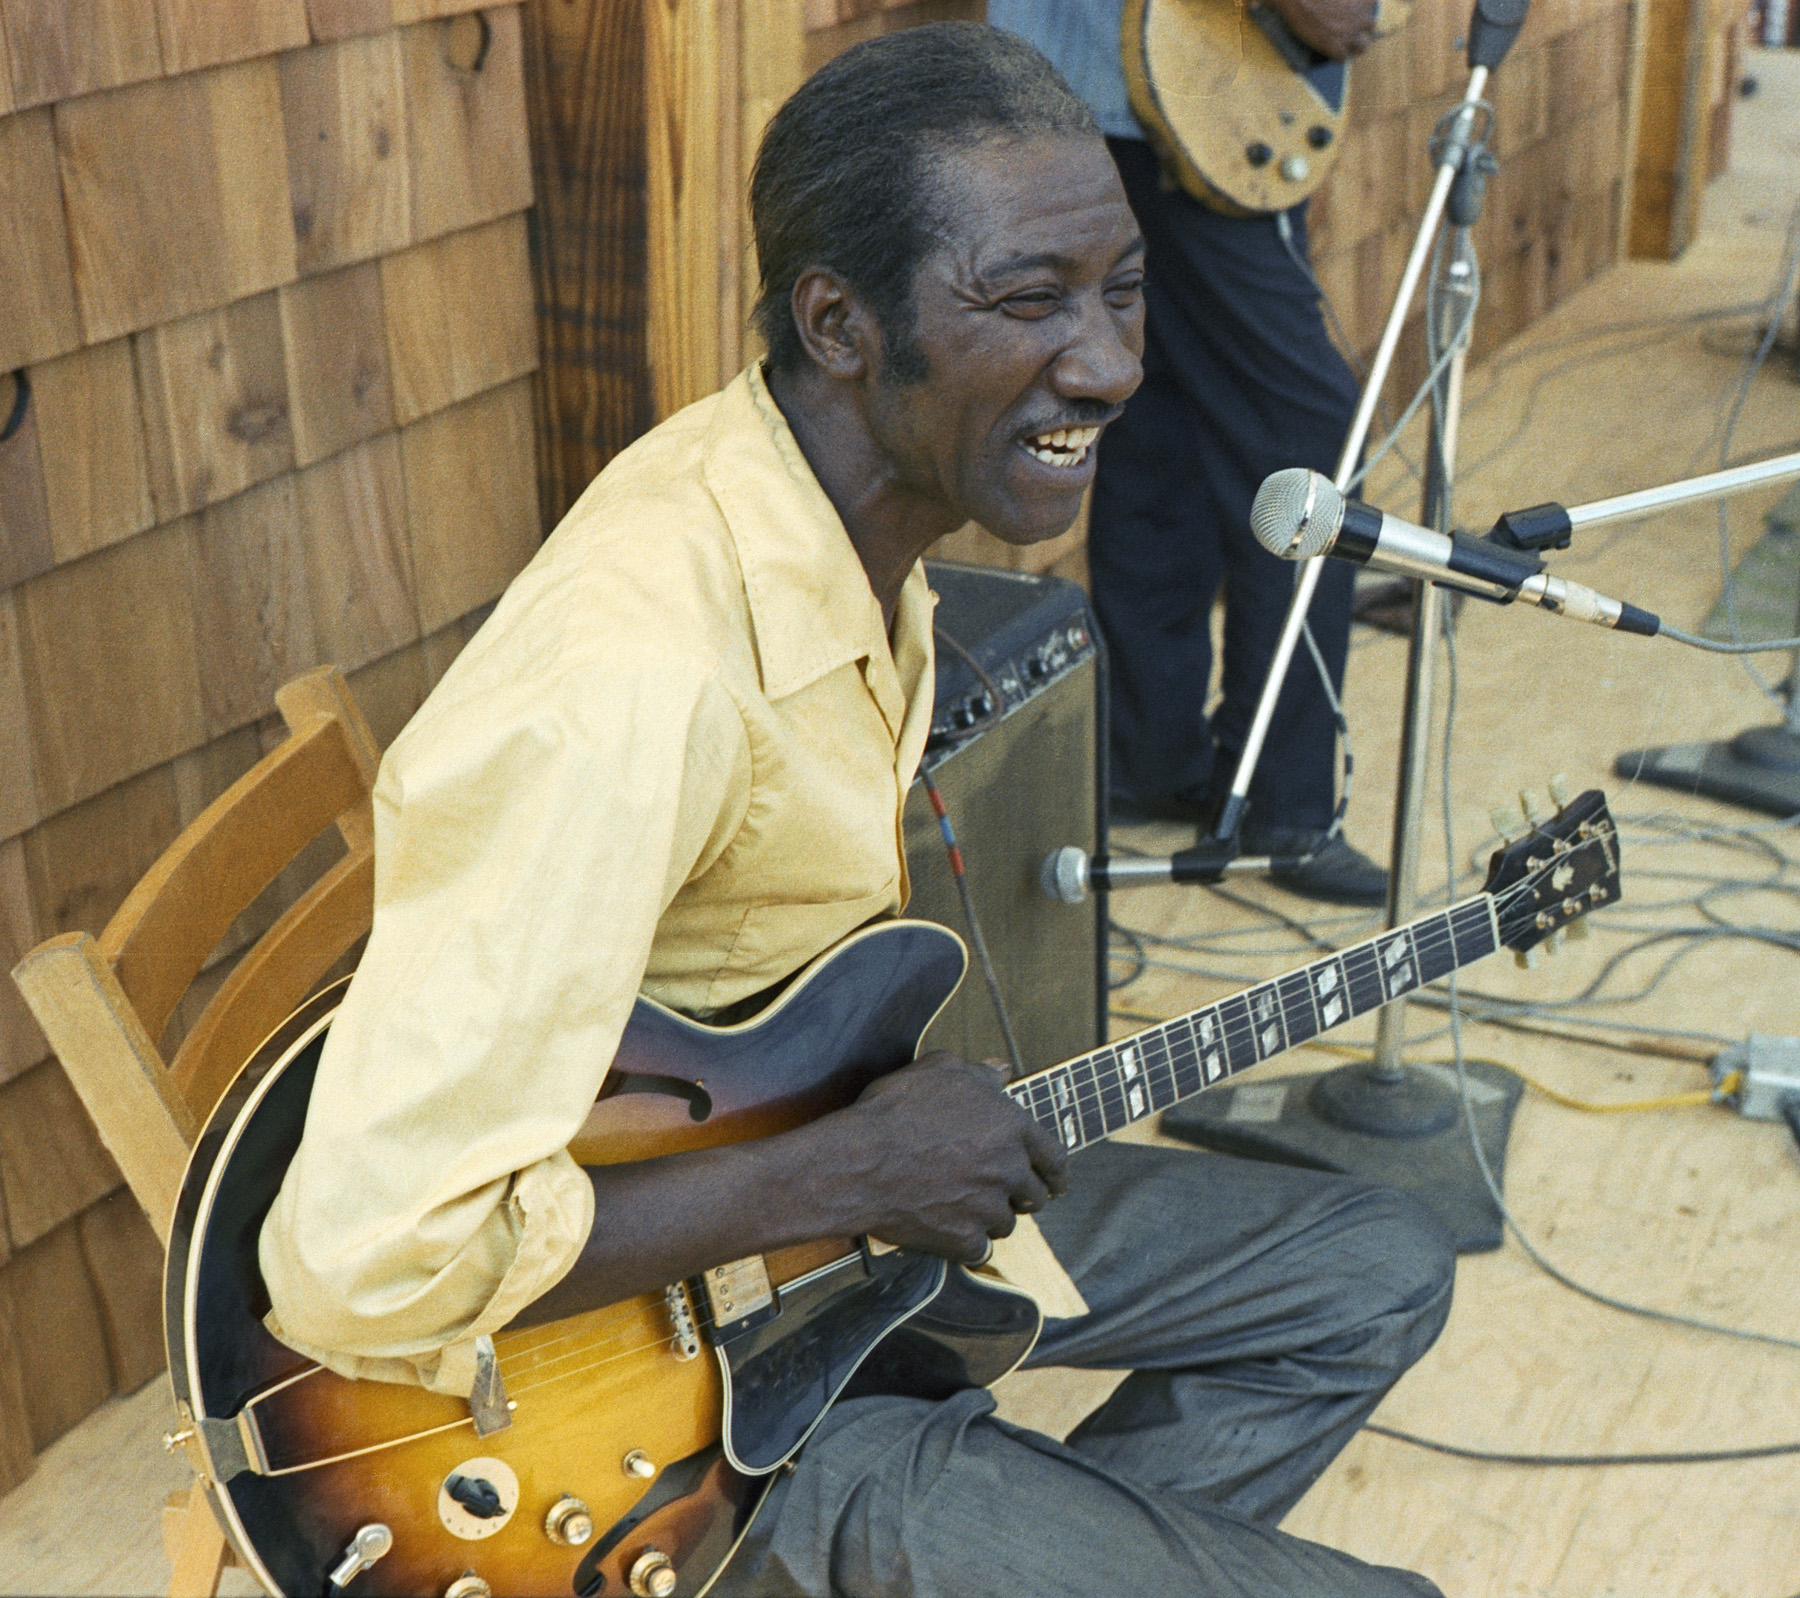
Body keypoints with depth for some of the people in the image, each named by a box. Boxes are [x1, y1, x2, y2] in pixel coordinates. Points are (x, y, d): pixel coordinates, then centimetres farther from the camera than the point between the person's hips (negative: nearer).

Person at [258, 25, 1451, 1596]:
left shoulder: (866, 527, -2)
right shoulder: (638, 684, -33)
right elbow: (361, 1262, -36)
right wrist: (853, 1173, -27)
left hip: (848, 1209, 9)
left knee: (1379, 1274, 16)